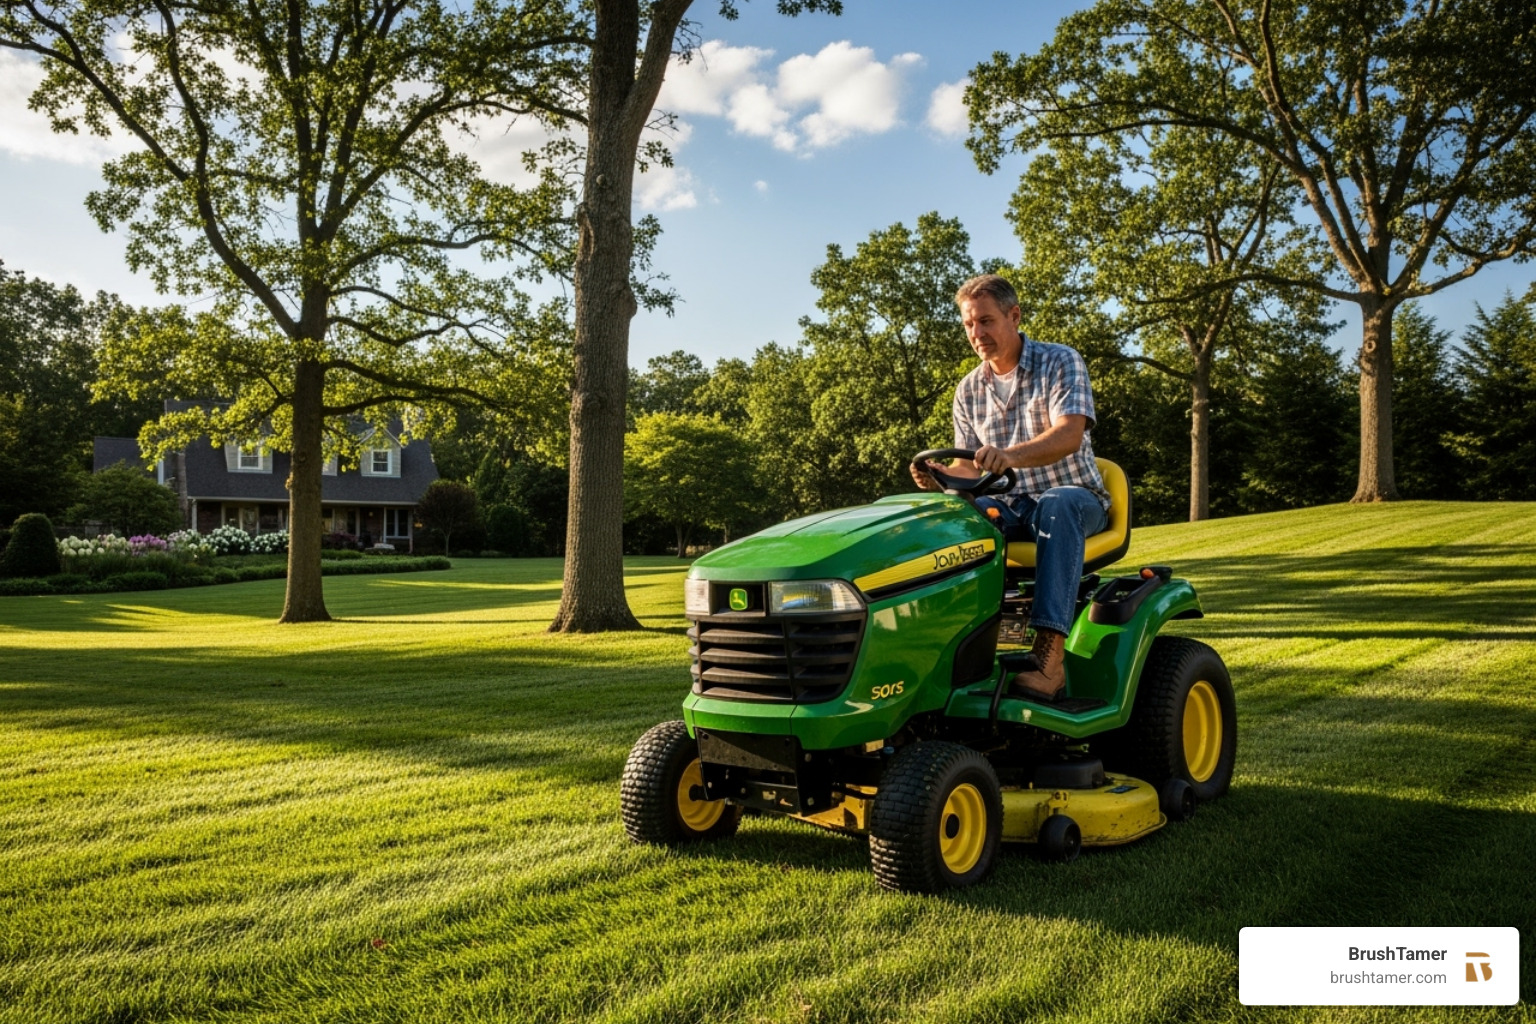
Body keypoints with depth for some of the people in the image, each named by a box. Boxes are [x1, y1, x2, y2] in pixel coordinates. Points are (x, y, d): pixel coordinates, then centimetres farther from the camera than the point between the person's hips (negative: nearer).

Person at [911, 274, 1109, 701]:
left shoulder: (1060, 362, -6)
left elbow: (1069, 435, -24)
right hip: (1008, 506, 4)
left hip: (1075, 498, -4)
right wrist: (940, 477, -20)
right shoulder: (968, 390, 9)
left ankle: (1049, 658, -47)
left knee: (1057, 505, -40)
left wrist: (1010, 455, -44)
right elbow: (971, 467, 6)